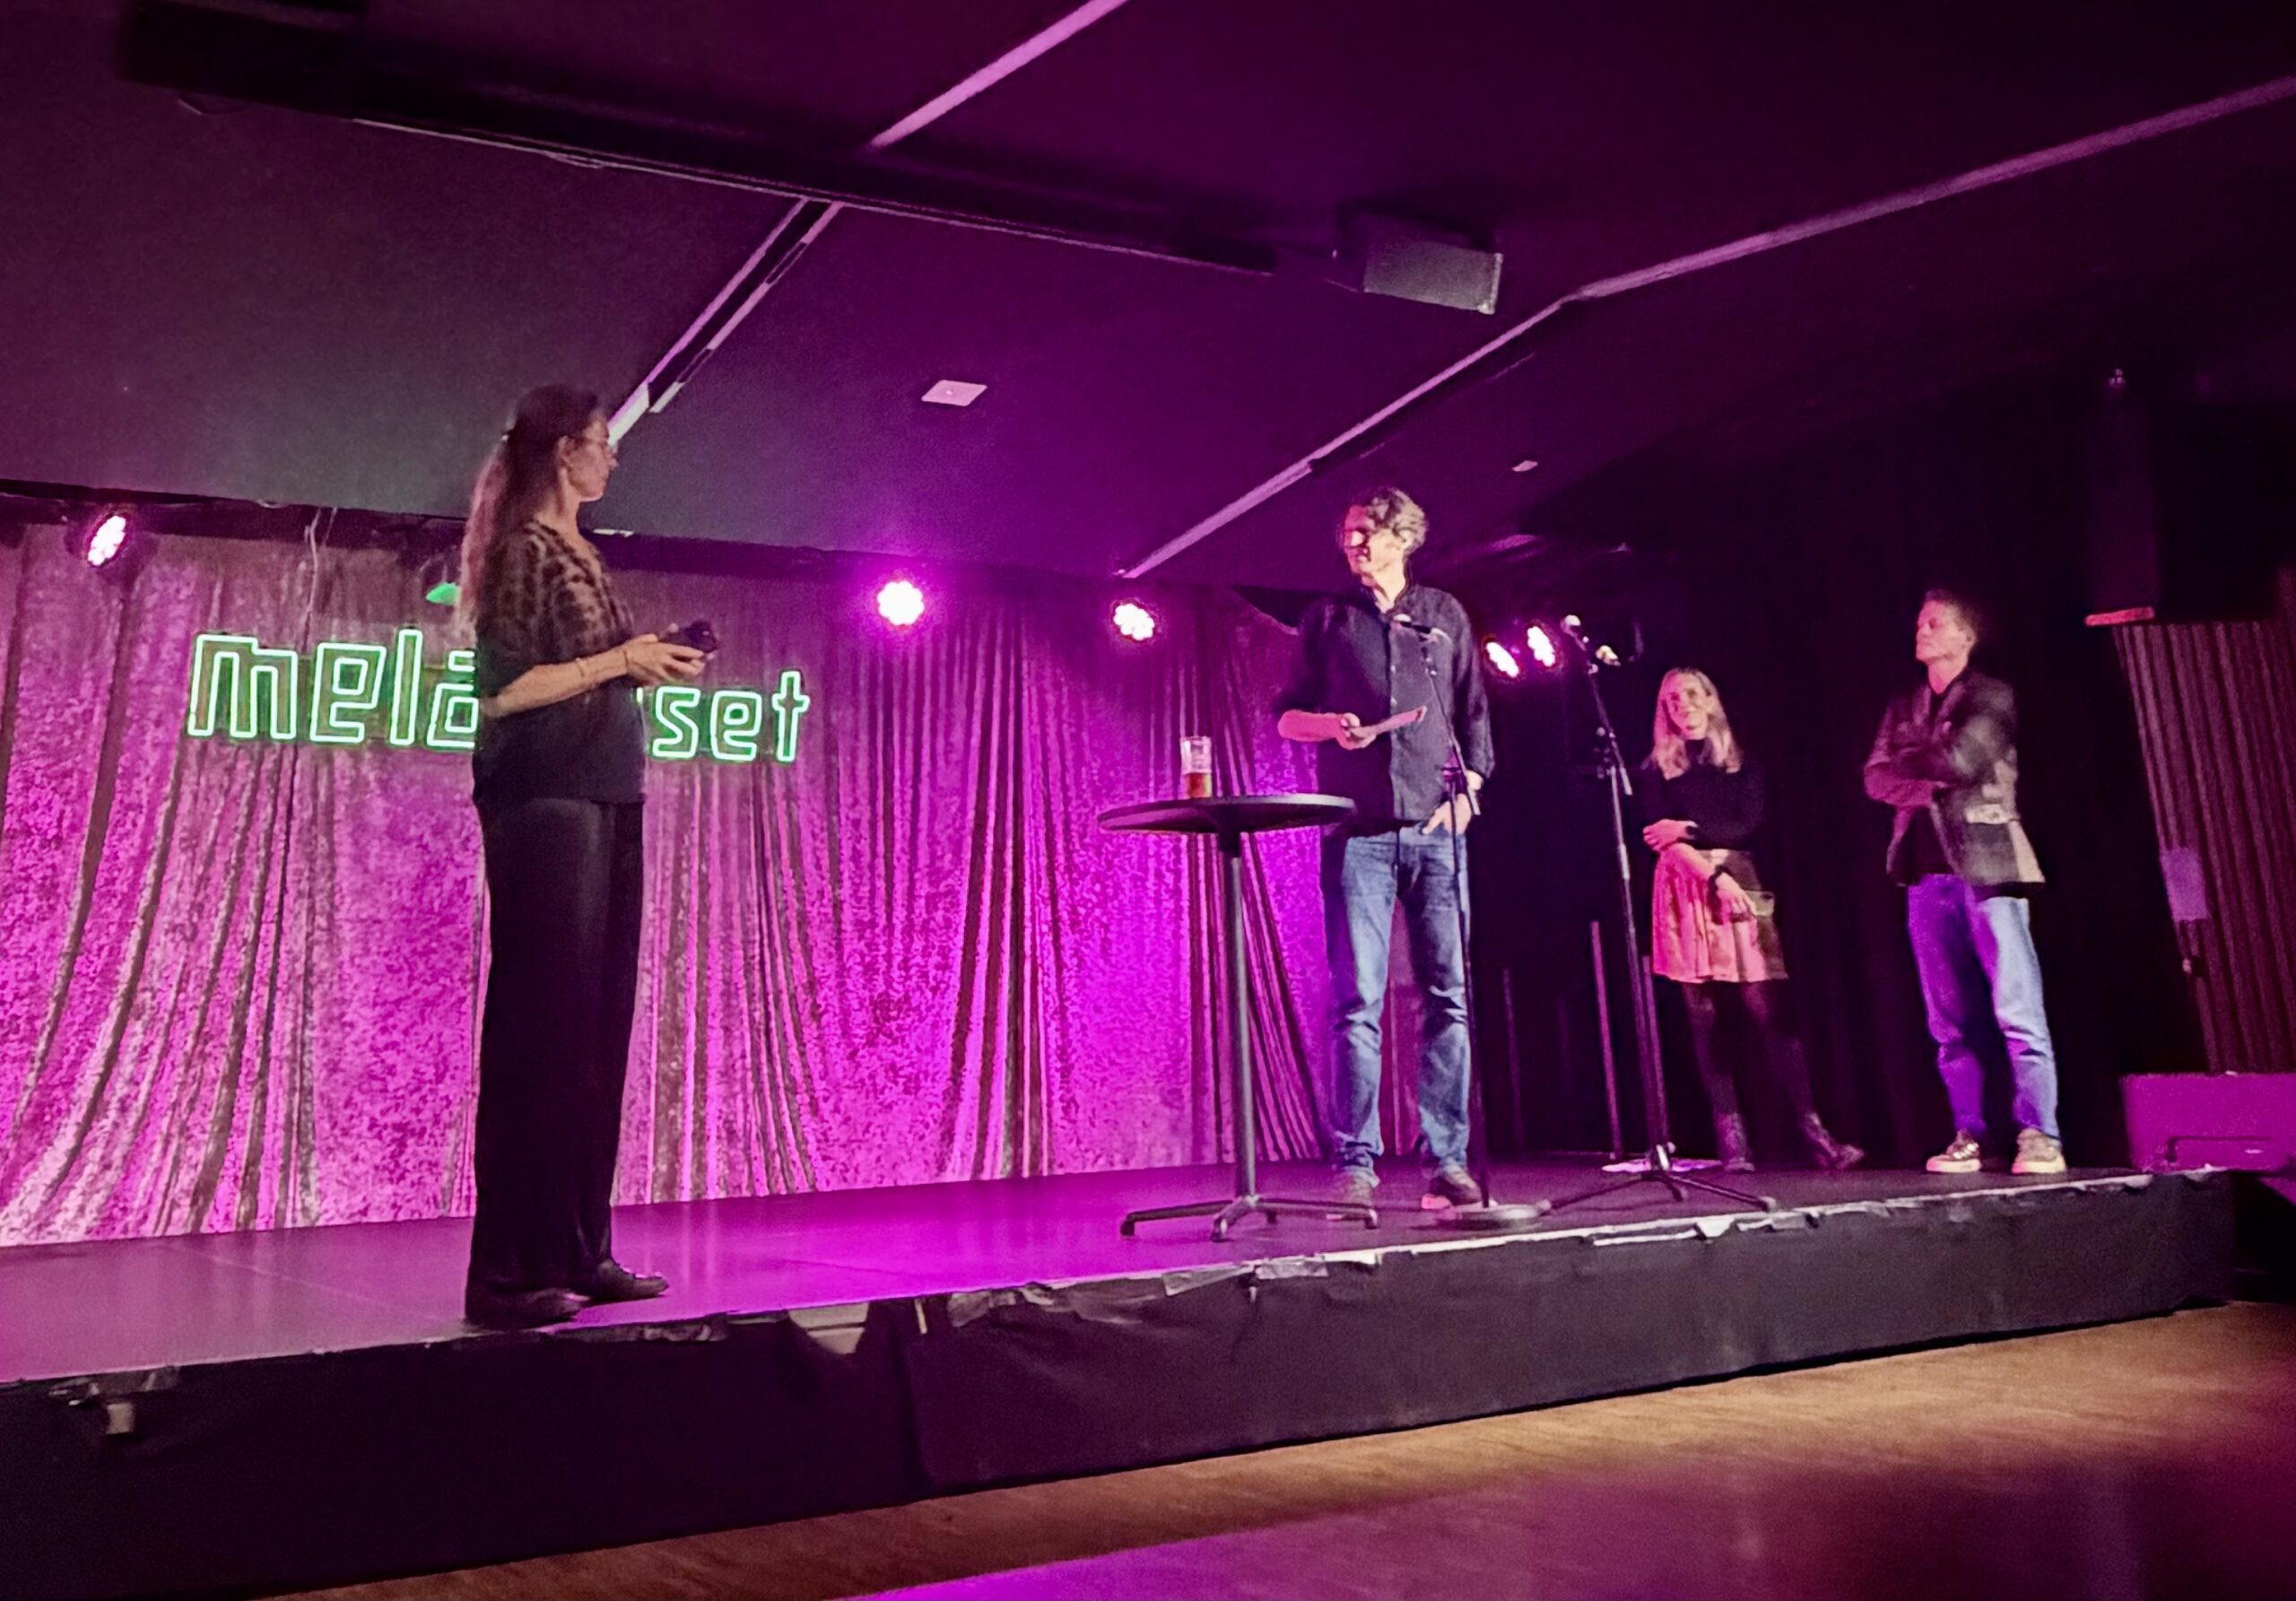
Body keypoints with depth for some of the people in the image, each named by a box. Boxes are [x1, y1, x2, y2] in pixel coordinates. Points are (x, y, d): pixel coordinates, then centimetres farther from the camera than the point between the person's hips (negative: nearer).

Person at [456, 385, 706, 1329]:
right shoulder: (523, 550, -6)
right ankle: (510, 1270, -2)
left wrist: (649, 664, 7)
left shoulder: (580, 554, 19)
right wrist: (618, 661, -11)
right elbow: (501, 691, -15)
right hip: (543, 801, -9)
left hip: (604, 798, 9)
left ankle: (578, 1250, 14)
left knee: (597, 1026, 7)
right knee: (541, 1023, -8)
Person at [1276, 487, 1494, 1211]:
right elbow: (1286, 716, 12)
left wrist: (1467, 791, 2)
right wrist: (1328, 725, -9)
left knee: (1447, 995, -1)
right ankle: (1354, 1165, -3)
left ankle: (1446, 1161, 4)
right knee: (1357, 1000, -7)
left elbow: (1475, 718, 16)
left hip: (1435, 827, 1)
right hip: (1358, 831, -1)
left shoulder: (1445, 615, 16)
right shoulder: (1327, 617, 13)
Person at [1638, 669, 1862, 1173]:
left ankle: (1815, 1134, -11)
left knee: (1768, 1013, -10)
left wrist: (1688, 829, -8)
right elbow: (1662, 840, -2)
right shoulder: (1658, 771, 12)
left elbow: (1748, 828, 1)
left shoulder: (1744, 765, 15)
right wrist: (1714, 875, -14)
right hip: (1684, 893, 0)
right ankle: (1732, 1143, -2)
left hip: (1739, 887, 0)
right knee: (1705, 1020, -4)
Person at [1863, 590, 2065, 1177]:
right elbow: (1877, 779, 8)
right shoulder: (1903, 709, 20)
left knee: (2016, 1011, -9)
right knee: (1950, 1020, 4)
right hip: (1927, 871, 6)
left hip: (1986, 864, -5)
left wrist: (1909, 759, 4)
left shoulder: (1991, 697, 3)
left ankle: (2039, 1137, -6)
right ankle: (1969, 1137, 8)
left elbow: (1960, 759, -13)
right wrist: (1925, 780, -10)